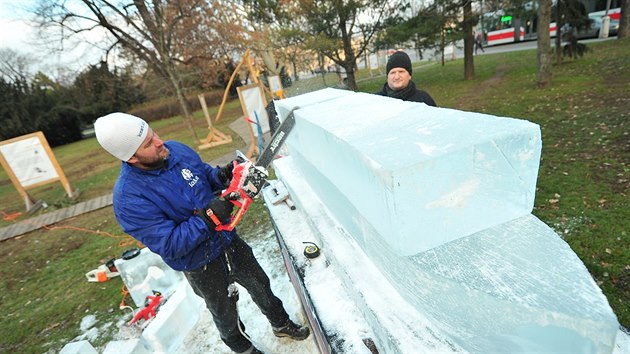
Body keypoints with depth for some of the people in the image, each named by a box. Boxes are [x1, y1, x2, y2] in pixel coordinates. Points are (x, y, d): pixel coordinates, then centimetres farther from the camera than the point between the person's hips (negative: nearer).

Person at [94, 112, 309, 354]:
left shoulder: (177, 149, -11)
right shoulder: (129, 199, -28)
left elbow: (206, 174, 6)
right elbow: (170, 246, -27)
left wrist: (221, 175, -16)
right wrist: (208, 217, -34)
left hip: (227, 238, 5)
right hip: (201, 265, -5)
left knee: (260, 285, 23)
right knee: (225, 313, 21)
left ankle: (282, 324, 51)